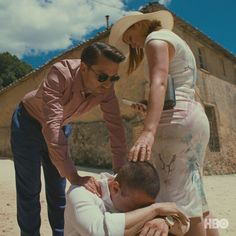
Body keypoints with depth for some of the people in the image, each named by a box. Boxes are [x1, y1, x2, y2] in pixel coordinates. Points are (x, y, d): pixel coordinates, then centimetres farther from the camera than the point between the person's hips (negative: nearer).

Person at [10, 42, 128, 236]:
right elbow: (51, 126, -43)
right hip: (29, 123, -4)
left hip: (61, 126, 4)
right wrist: (74, 177, -45)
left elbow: (116, 128, -20)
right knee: (30, 190, 1)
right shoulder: (60, 74, -36)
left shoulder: (106, 88, -22)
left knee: (58, 190, 9)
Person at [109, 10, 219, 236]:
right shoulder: (174, 43, 29)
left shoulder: (156, 38, 0)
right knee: (194, 203, 12)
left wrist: (148, 131, -33)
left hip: (177, 120, -10)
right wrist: (149, 109, 20)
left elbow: (158, 83, -21)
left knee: (180, 204, -9)